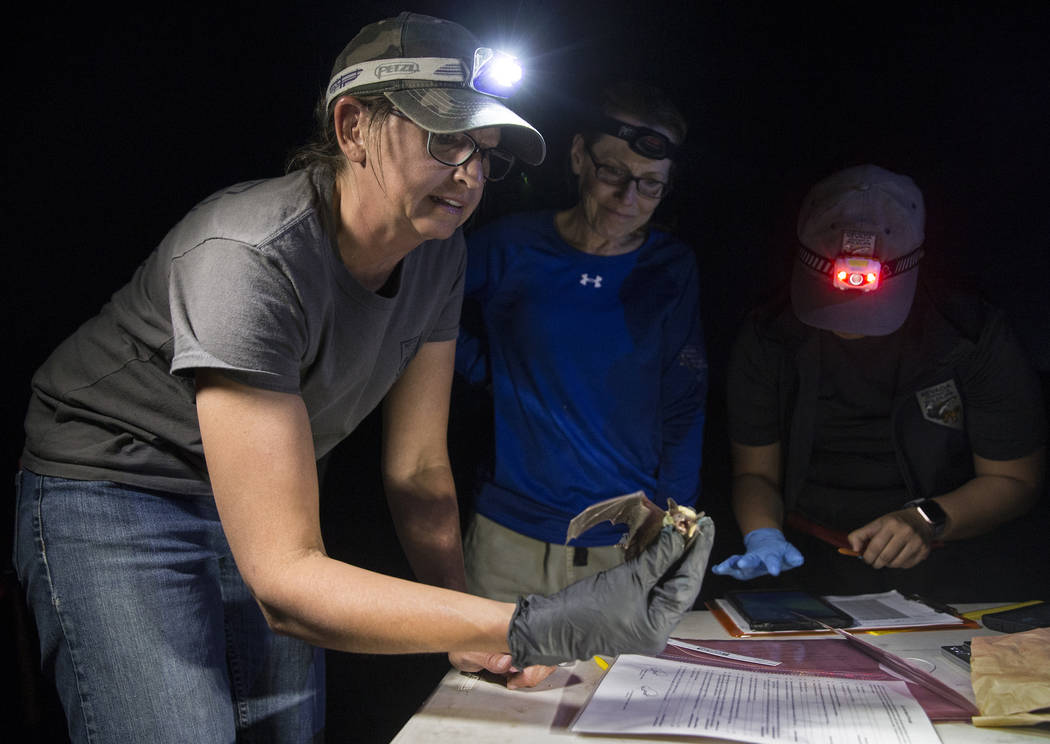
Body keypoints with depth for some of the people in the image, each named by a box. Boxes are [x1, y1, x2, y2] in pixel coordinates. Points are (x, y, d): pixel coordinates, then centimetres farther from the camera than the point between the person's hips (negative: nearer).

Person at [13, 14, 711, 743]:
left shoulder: (438, 251, -10)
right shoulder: (250, 259, -35)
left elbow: (418, 470, -2)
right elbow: (283, 580, -39)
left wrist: (470, 639, -12)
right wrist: (536, 628, -47)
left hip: (256, 494, 6)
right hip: (114, 490, -6)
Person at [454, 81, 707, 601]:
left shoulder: (672, 270, 0)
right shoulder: (509, 249, -2)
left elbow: (683, 412, 1)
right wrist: (503, 379, 1)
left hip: (627, 545, 0)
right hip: (509, 539, 0)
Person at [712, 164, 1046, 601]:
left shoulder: (975, 338, -6)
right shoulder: (767, 340, -1)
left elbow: (1015, 479, 1)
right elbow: (755, 471, 5)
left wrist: (928, 519, -16)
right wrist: (762, 536, -16)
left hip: (944, 584, -1)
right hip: (806, 583, 1)